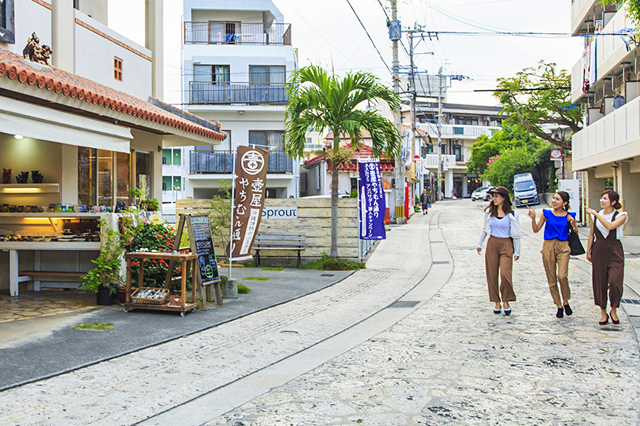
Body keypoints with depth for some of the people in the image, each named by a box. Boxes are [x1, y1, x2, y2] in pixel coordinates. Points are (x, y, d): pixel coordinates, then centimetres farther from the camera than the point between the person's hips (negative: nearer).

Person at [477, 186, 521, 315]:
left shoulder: (512, 214, -1)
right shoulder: (489, 212, 5)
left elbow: (516, 234, 5)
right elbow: (485, 229, 18)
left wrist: (517, 251, 5)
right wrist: (480, 244, 20)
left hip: (506, 246, -3)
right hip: (492, 244, 3)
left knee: (505, 274, -14)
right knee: (492, 274, 1)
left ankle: (506, 301, 4)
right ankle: (496, 302, 13)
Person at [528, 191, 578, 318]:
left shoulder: (569, 216, 2)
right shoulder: (546, 213, 3)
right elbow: (536, 229, 7)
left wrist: (573, 225, -9)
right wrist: (533, 218, -7)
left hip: (563, 247, -1)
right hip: (548, 246, 1)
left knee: (562, 276, -19)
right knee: (551, 279, 4)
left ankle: (565, 302, 6)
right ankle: (559, 306, 18)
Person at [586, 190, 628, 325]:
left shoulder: (621, 216, -4)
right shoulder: (595, 215, 7)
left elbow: (610, 226, -22)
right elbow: (591, 234, 13)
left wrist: (596, 214, -20)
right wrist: (588, 251, 9)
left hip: (614, 250, -3)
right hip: (598, 250, 3)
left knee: (615, 281, -13)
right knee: (599, 282, 3)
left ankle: (614, 310, 10)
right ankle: (603, 312, 17)